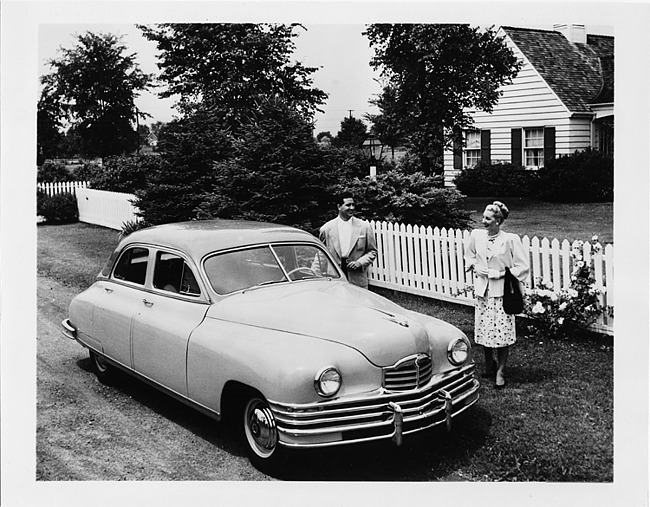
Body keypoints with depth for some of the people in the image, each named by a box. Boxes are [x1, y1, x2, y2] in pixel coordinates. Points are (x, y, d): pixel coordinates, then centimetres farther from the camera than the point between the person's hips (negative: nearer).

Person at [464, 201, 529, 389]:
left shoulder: (511, 239, -12)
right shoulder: (476, 235, 1)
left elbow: (522, 267, -9)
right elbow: (469, 255, 21)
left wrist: (501, 274, -15)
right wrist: (475, 266, 2)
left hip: (502, 292, -4)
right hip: (482, 290, 4)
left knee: (502, 333, -2)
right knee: (484, 331, 10)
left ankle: (500, 372, 12)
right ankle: (489, 365, 32)